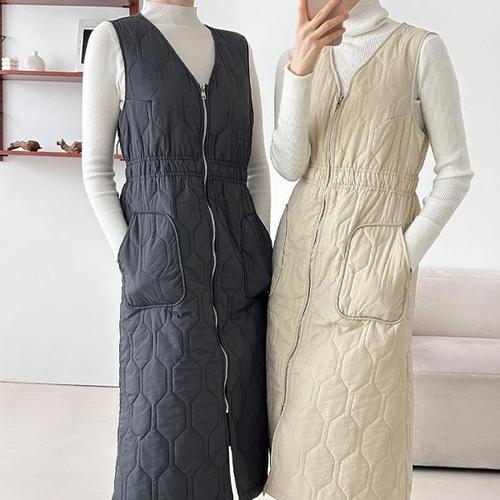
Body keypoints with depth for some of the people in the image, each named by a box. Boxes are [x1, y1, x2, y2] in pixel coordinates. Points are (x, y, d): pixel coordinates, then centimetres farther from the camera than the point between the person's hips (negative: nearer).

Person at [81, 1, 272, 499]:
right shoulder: (113, 41, 2)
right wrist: (133, 264, -9)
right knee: (165, 429, 0)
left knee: (235, 411, 11)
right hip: (164, 264, -4)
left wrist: (259, 259, 3)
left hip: (238, 269, 5)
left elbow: (257, 168, 13)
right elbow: (95, 169, 0)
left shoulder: (237, 50, 14)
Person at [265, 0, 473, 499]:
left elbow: (455, 173, -3)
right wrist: (300, 69, -17)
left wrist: (404, 260, -10)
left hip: (373, 260, -4)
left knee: (359, 429, -1)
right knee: (299, 416, 12)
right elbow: (289, 166, -5)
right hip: (300, 254, 4)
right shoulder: (294, 61, 8)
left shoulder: (422, 49, -3)